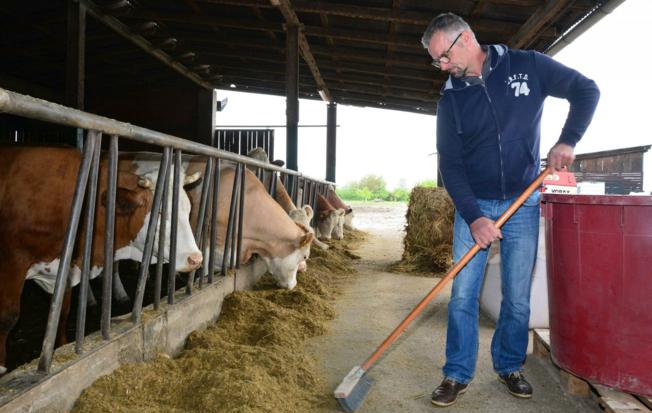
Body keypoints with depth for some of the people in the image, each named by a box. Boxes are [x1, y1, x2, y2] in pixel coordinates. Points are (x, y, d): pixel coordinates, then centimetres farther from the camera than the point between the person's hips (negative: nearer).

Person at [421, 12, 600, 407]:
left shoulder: (527, 66, -2)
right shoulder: (450, 99, 0)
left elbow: (586, 90, 6)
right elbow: (450, 164, -5)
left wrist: (567, 140, -9)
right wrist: (472, 217, -15)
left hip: (523, 204, -1)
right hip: (473, 206, 1)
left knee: (518, 298, 6)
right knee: (463, 295, -1)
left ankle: (510, 367, 26)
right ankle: (457, 374, 12)